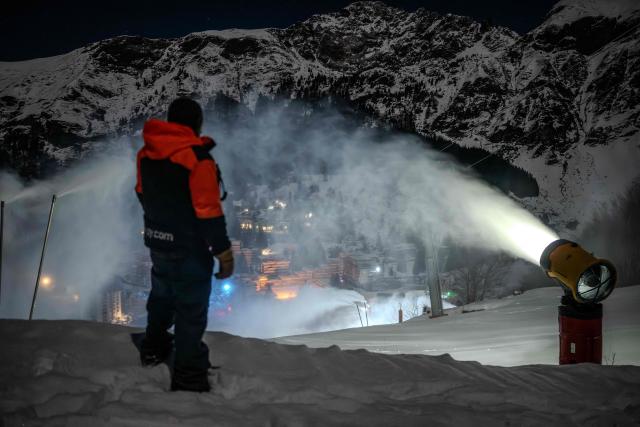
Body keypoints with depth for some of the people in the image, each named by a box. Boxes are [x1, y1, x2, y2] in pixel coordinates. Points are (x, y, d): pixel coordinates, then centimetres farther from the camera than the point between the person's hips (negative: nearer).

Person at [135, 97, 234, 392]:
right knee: (191, 311, 6)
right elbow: (209, 213, -24)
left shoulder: (146, 153, -2)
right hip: (189, 249, -7)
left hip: (157, 243, 7)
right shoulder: (197, 160, -24)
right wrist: (224, 253, -15)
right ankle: (188, 374, 14)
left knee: (161, 295, 28)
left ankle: (154, 348, 47)